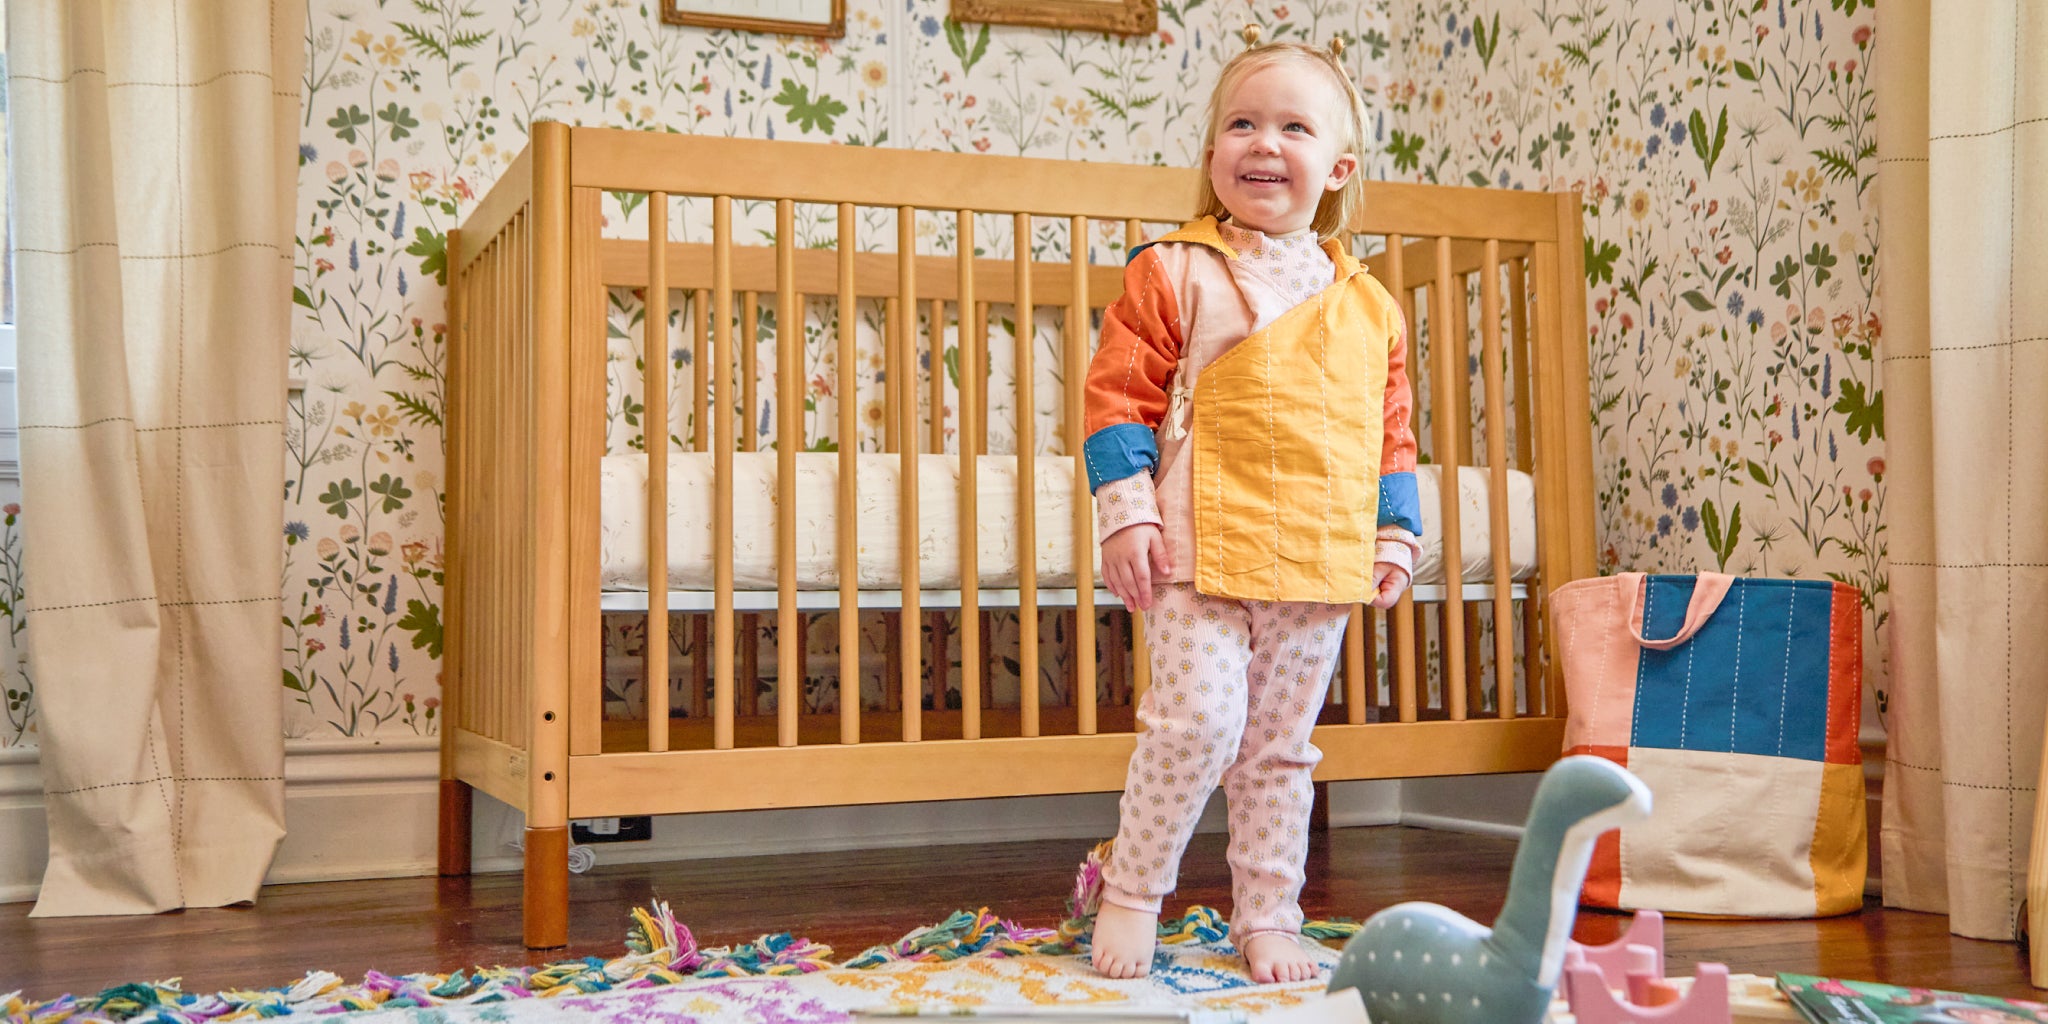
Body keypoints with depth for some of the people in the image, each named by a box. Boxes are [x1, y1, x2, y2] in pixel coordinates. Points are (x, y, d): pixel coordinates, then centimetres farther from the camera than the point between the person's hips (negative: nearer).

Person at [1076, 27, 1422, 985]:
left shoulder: (1368, 307, 11)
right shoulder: (1175, 273, -2)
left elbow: (1391, 431, 17)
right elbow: (1119, 394, -4)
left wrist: (1395, 536, 11)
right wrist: (1126, 512, -12)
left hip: (1319, 561, 4)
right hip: (1201, 548, -4)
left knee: (1281, 745, 12)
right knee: (1199, 719, -15)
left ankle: (1268, 918, 23)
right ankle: (1131, 894, 5)